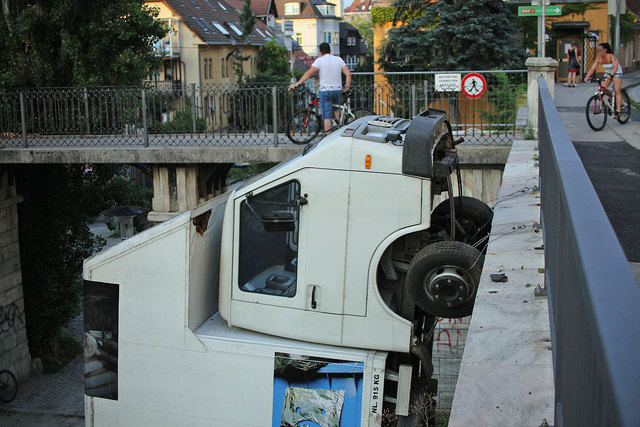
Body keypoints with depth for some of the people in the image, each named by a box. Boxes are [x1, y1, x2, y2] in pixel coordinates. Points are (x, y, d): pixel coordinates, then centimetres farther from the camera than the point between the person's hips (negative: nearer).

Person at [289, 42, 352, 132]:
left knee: (327, 117, -2)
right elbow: (348, 73, -2)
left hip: (325, 91, -4)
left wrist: (297, 84, -16)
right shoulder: (339, 59, 7)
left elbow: (309, 73, -16)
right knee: (336, 108, 32)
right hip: (338, 90, 4)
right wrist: (347, 86, 5)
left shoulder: (320, 60, -6)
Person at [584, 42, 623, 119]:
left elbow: (616, 67, -43)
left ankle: (618, 111, -13)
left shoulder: (611, 56, -30)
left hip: (617, 72, -5)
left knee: (617, 91, -14)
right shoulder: (598, 59, -16)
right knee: (603, 88, -14)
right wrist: (587, 76, -39)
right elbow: (593, 68, -23)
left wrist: (611, 75, -59)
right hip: (608, 72, 5)